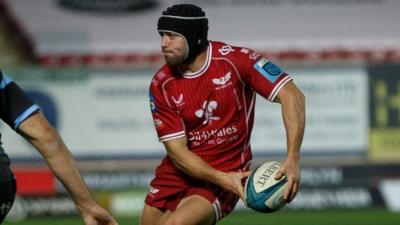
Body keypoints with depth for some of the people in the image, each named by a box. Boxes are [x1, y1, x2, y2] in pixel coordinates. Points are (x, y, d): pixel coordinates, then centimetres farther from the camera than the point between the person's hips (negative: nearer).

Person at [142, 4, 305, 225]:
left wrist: (293, 159, -30)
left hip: (227, 172, -5)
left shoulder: (234, 60, -15)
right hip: (178, 173, 5)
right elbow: (176, 150, -9)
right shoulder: (161, 85, -7)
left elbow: (292, 96, -18)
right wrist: (221, 179, -24)